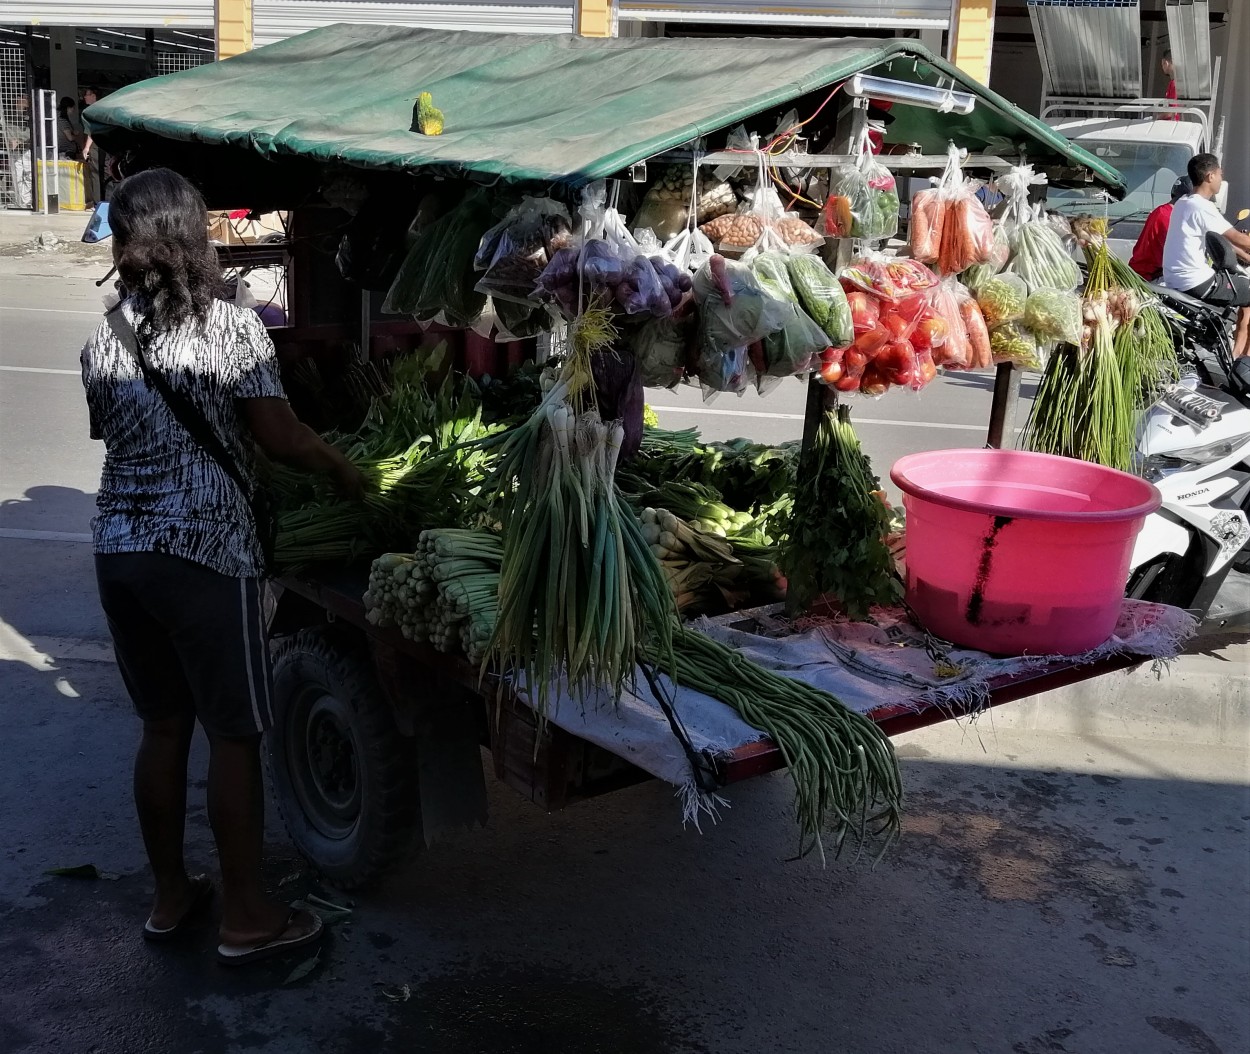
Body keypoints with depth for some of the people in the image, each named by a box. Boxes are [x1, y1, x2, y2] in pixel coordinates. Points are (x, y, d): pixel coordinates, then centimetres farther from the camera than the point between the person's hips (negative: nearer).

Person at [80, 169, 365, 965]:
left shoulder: (105, 338, 7)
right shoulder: (231, 327, -9)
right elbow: (279, 437, -12)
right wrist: (343, 467, 5)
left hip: (119, 551, 6)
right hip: (204, 554, -6)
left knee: (163, 727, 17)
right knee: (235, 736, 5)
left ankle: (171, 895, 28)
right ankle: (247, 916, 14)